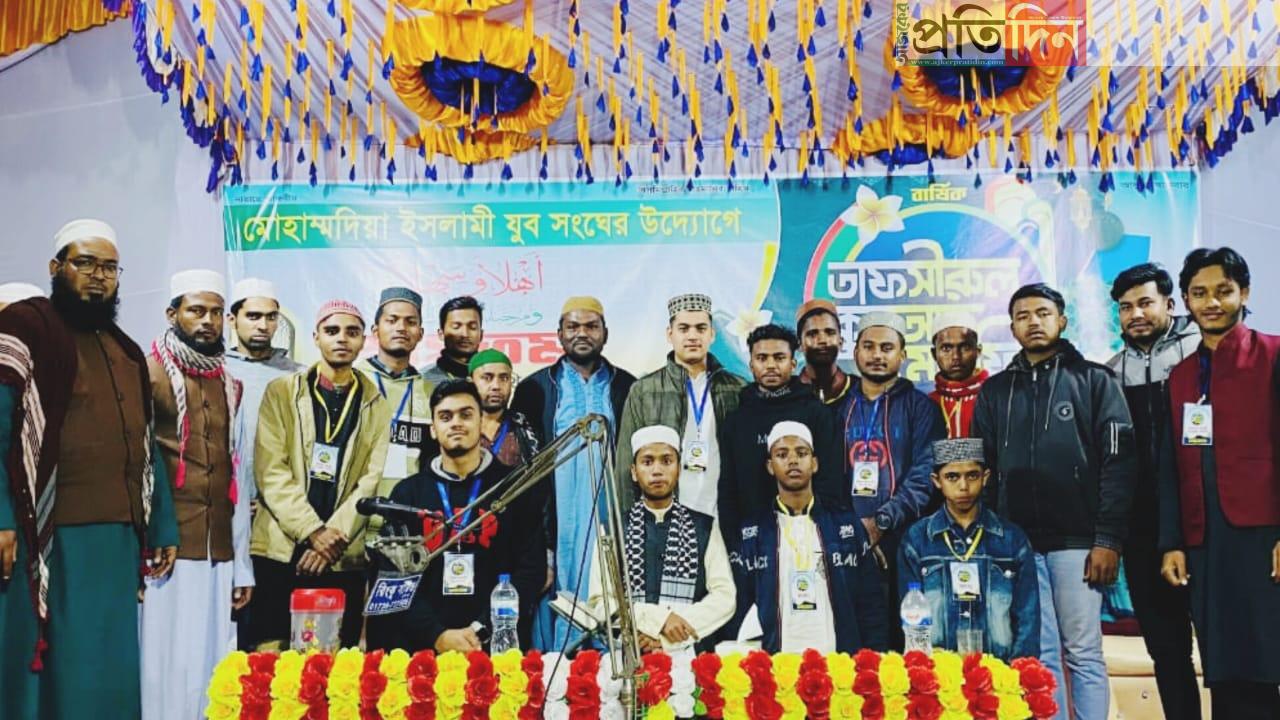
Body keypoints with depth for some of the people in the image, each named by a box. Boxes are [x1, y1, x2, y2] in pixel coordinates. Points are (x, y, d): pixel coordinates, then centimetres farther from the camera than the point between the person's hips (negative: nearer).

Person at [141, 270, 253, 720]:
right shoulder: (148, 373, 0)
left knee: (212, 666, 6)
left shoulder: (230, 385, 16)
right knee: (164, 666, -3)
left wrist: (242, 565, 13)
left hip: (218, 555, 5)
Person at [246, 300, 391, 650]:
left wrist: (334, 536, -12)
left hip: (345, 558, 1)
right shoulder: (281, 392, 6)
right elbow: (270, 471, -4)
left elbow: (372, 480, 0)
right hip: (279, 551, -1)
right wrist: (313, 531, -13)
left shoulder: (377, 406, 9)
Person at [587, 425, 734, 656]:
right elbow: (600, 601, 1)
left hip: (690, 656, 0)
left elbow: (724, 597, 2)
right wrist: (659, 619, -10)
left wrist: (665, 638, -7)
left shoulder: (704, 527, 9)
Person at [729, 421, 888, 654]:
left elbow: (871, 604, 8)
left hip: (839, 660, 1)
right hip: (775, 663, -1)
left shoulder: (847, 524, 9)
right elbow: (738, 608, 7)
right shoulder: (750, 532, 8)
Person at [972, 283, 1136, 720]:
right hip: (1017, 543, 3)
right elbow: (982, 468, 13)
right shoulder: (995, 391, 13)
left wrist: (1109, 539, -11)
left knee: (1084, 654, 2)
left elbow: (1117, 463, -2)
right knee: (1039, 656, 6)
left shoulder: (1094, 380, 5)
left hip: (1076, 539, -3)